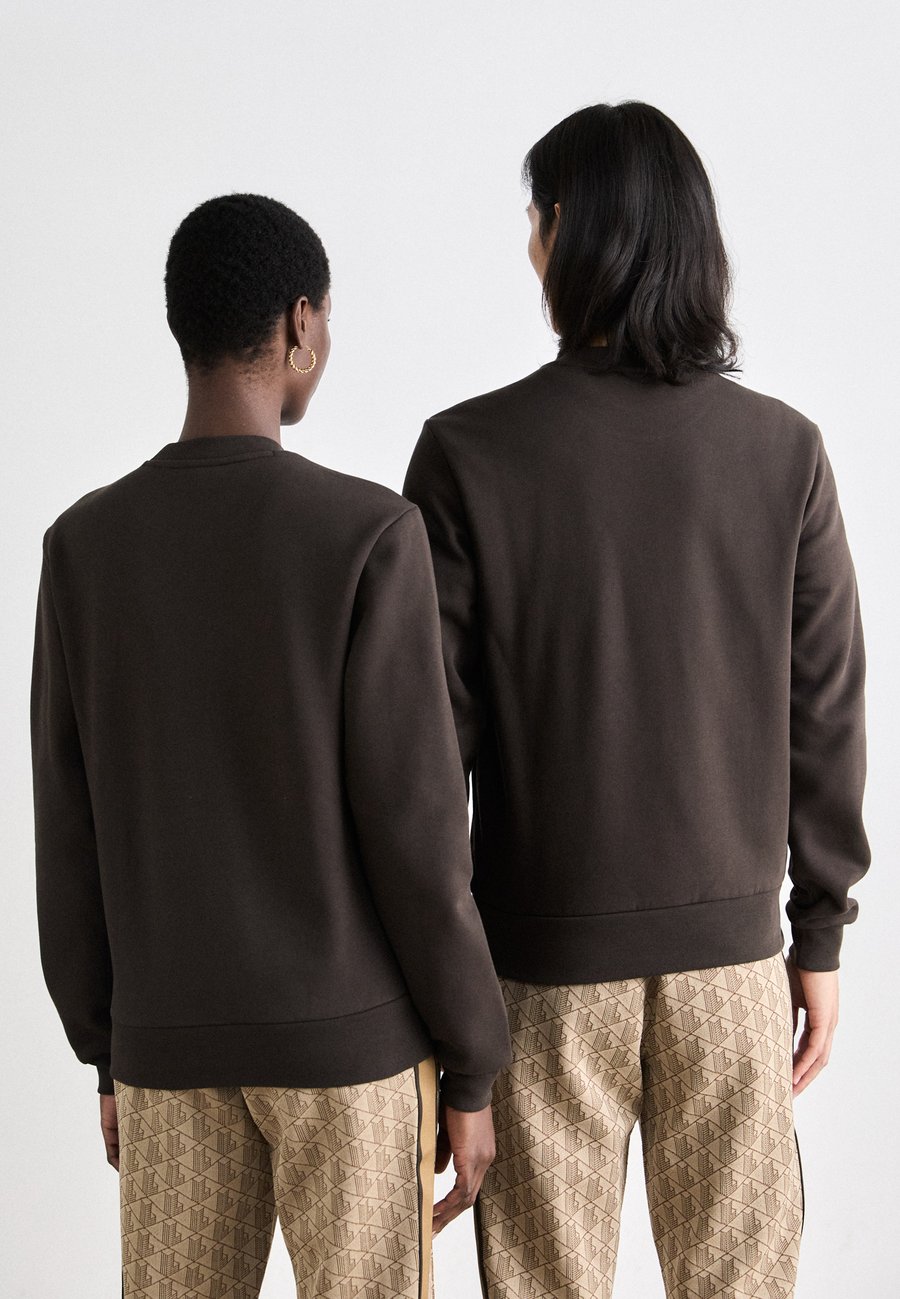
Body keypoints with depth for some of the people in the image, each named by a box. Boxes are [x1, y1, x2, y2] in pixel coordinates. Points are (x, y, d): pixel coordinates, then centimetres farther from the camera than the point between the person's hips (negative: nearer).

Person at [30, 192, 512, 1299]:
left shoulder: (83, 550, -2)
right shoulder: (369, 536, -14)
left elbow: (69, 838, 2)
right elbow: (415, 829, -14)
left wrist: (107, 1053, 13)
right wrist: (471, 1070, -4)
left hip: (167, 1045, 3)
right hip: (351, 1040, -3)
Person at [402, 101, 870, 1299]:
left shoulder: (468, 452, -11)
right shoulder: (784, 449, -5)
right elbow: (825, 716, -1)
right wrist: (821, 936, 9)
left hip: (545, 947, -2)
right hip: (727, 942, 2)